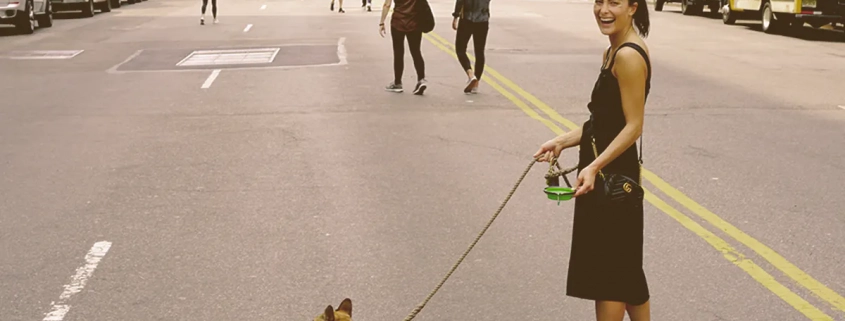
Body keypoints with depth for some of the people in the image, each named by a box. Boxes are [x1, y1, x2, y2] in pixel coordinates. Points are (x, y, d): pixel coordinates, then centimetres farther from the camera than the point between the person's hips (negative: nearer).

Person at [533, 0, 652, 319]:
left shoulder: (628, 56, -17)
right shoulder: (613, 52, 12)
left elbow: (633, 126, -19)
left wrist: (594, 166, -26)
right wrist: (562, 141, 6)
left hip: (612, 175, -10)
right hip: (609, 173, 10)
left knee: (607, 271, 2)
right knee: (624, 267, 20)